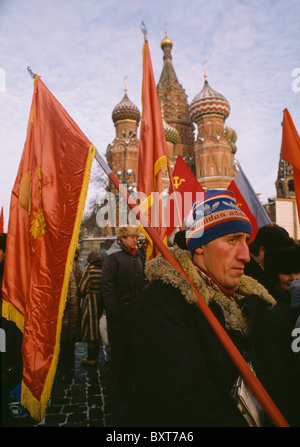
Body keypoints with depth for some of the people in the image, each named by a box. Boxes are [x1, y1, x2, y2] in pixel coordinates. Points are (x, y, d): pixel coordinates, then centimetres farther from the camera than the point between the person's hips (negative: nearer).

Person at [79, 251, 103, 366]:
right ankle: (95, 356, 26)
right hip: (101, 302, 5)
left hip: (90, 301, -5)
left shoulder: (89, 269, -13)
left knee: (90, 330, 5)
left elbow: (82, 288, -10)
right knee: (96, 330, 16)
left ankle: (91, 358, 14)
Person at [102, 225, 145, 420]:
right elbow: (108, 286, -13)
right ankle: (116, 398, 21)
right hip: (121, 313, -6)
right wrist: (113, 310, -18)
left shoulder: (139, 257, 13)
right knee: (119, 354, 4)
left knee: (132, 352, 16)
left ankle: (126, 391, 34)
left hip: (136, 311, 7)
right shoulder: (113, 257, -9)